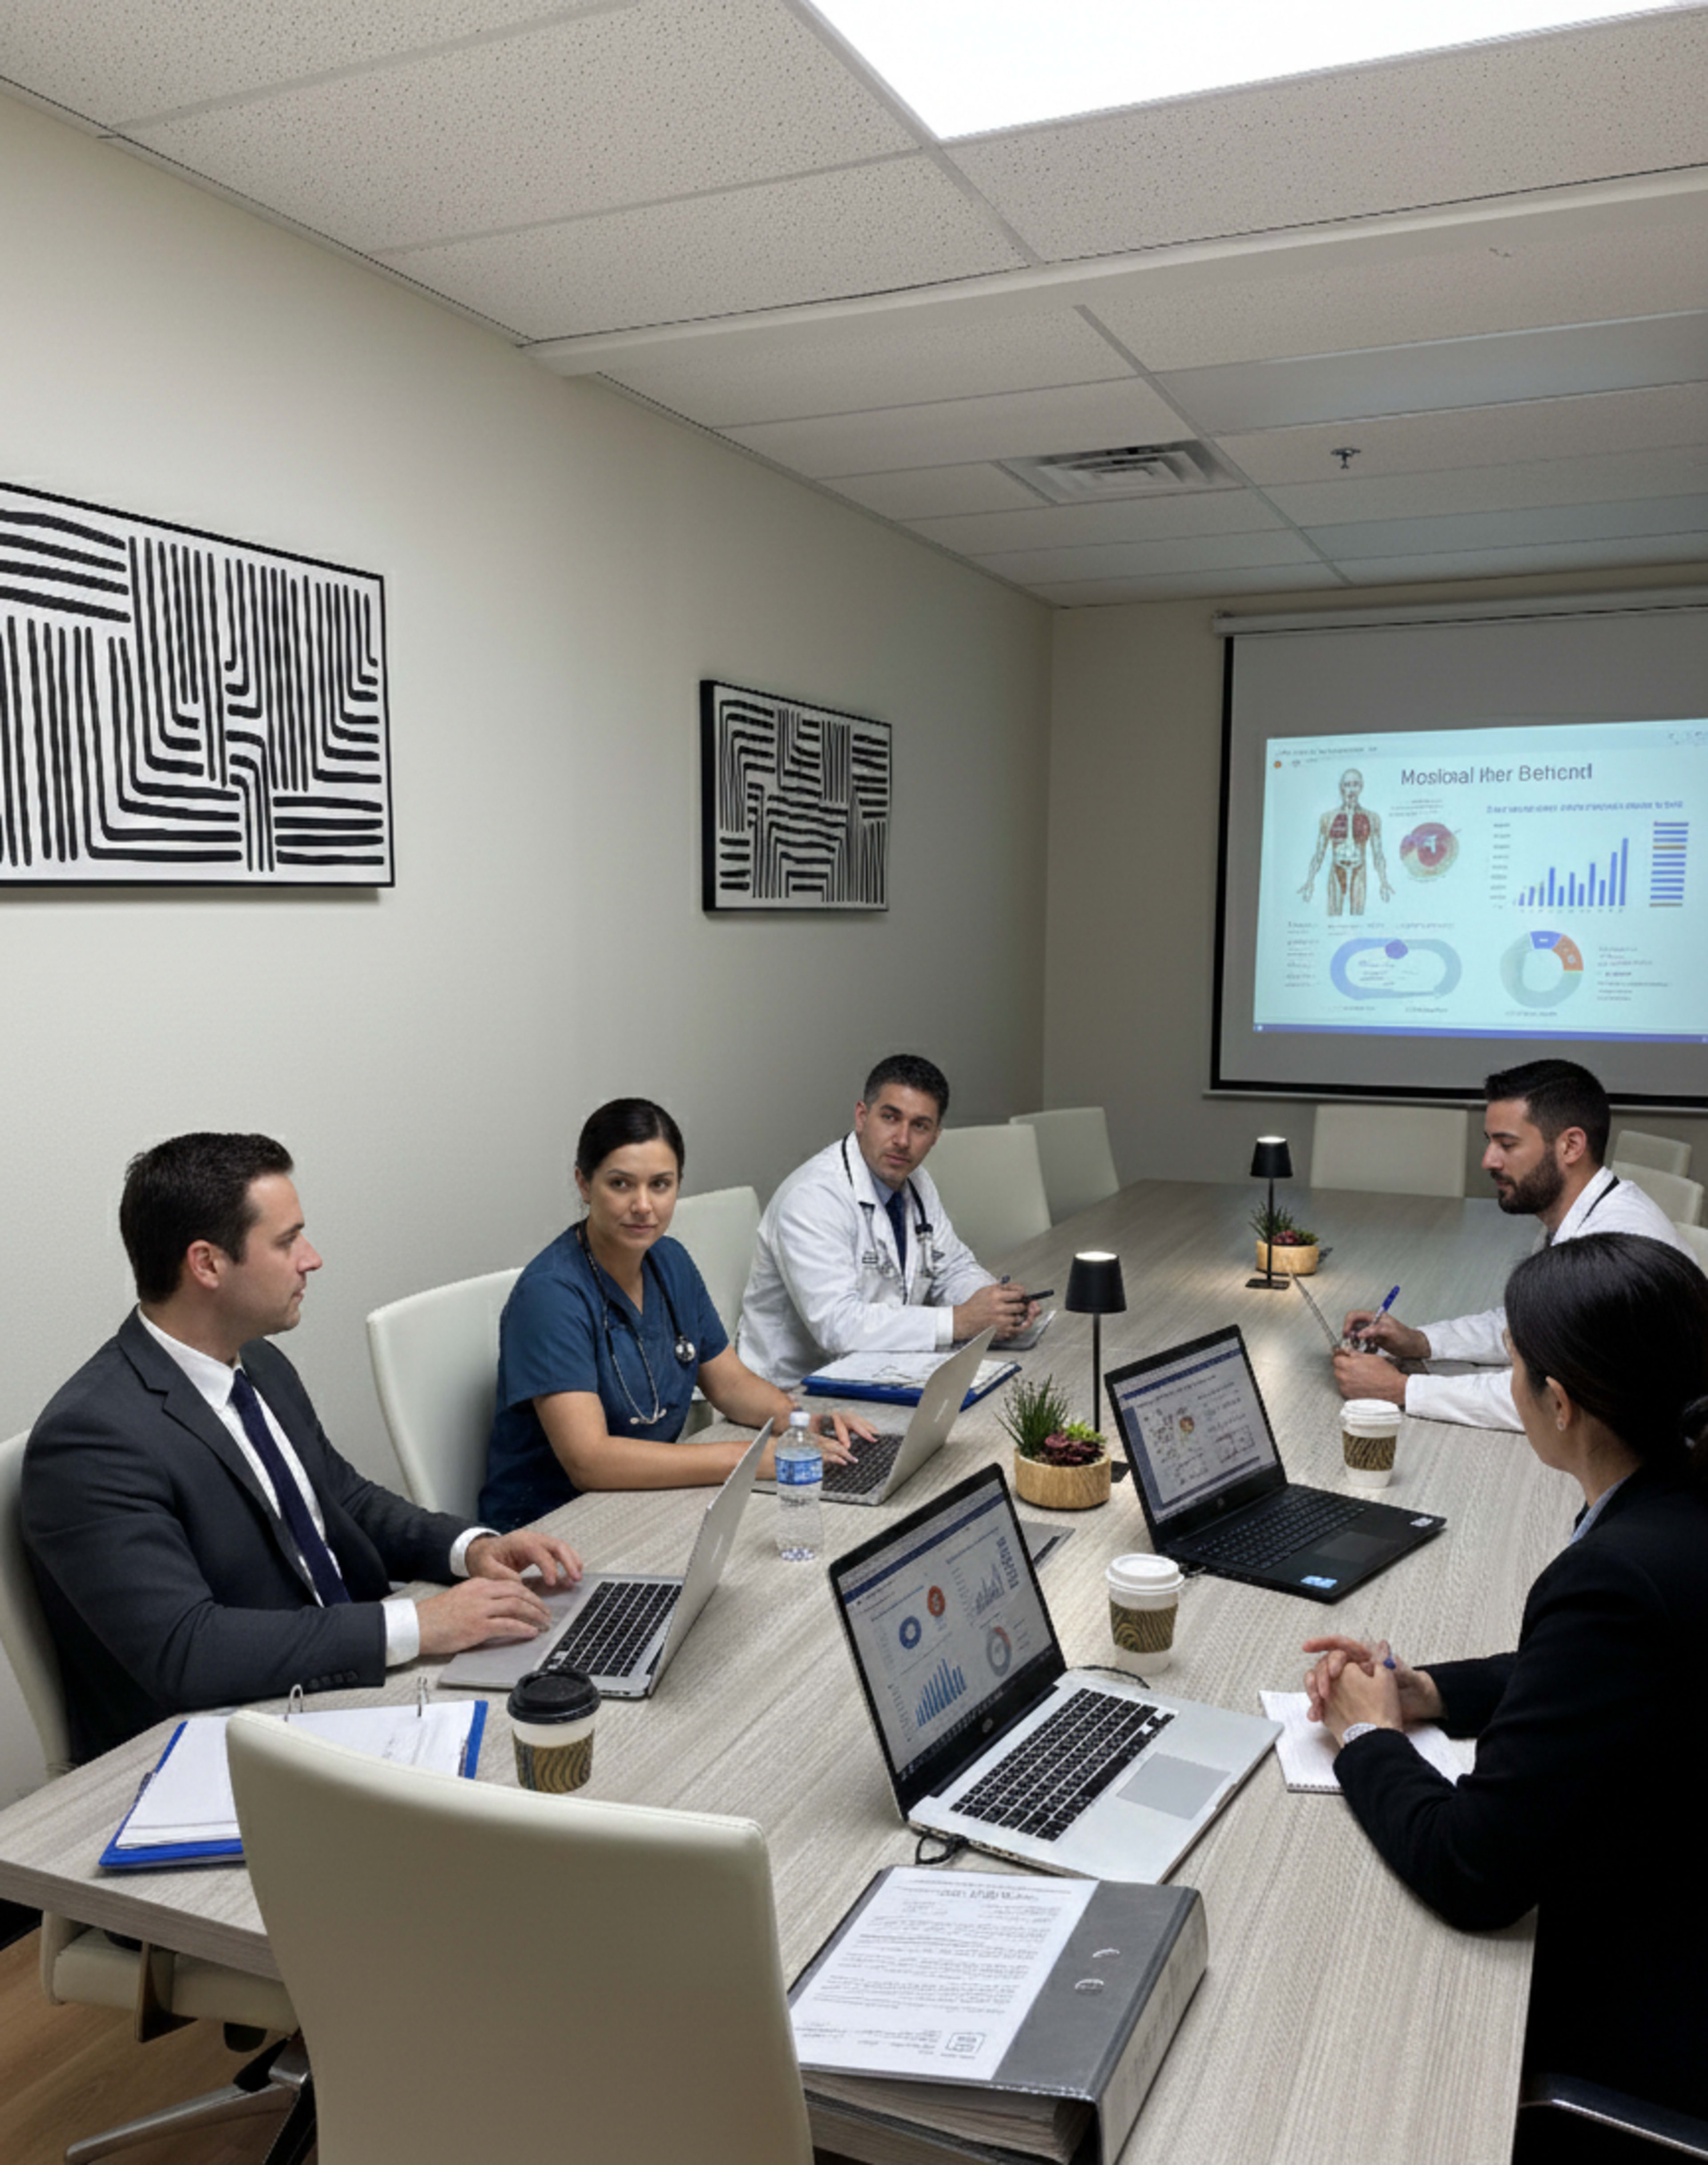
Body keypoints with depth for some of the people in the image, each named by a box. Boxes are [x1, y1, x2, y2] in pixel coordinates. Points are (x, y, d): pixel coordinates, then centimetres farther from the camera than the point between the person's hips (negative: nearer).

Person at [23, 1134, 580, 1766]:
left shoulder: (261, 1366, 6)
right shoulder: (91, 1437, -21)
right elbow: (182, 1650, -27)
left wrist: (469, 1547, -2)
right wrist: (416, 1625, -27)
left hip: (345, 1690, 8)